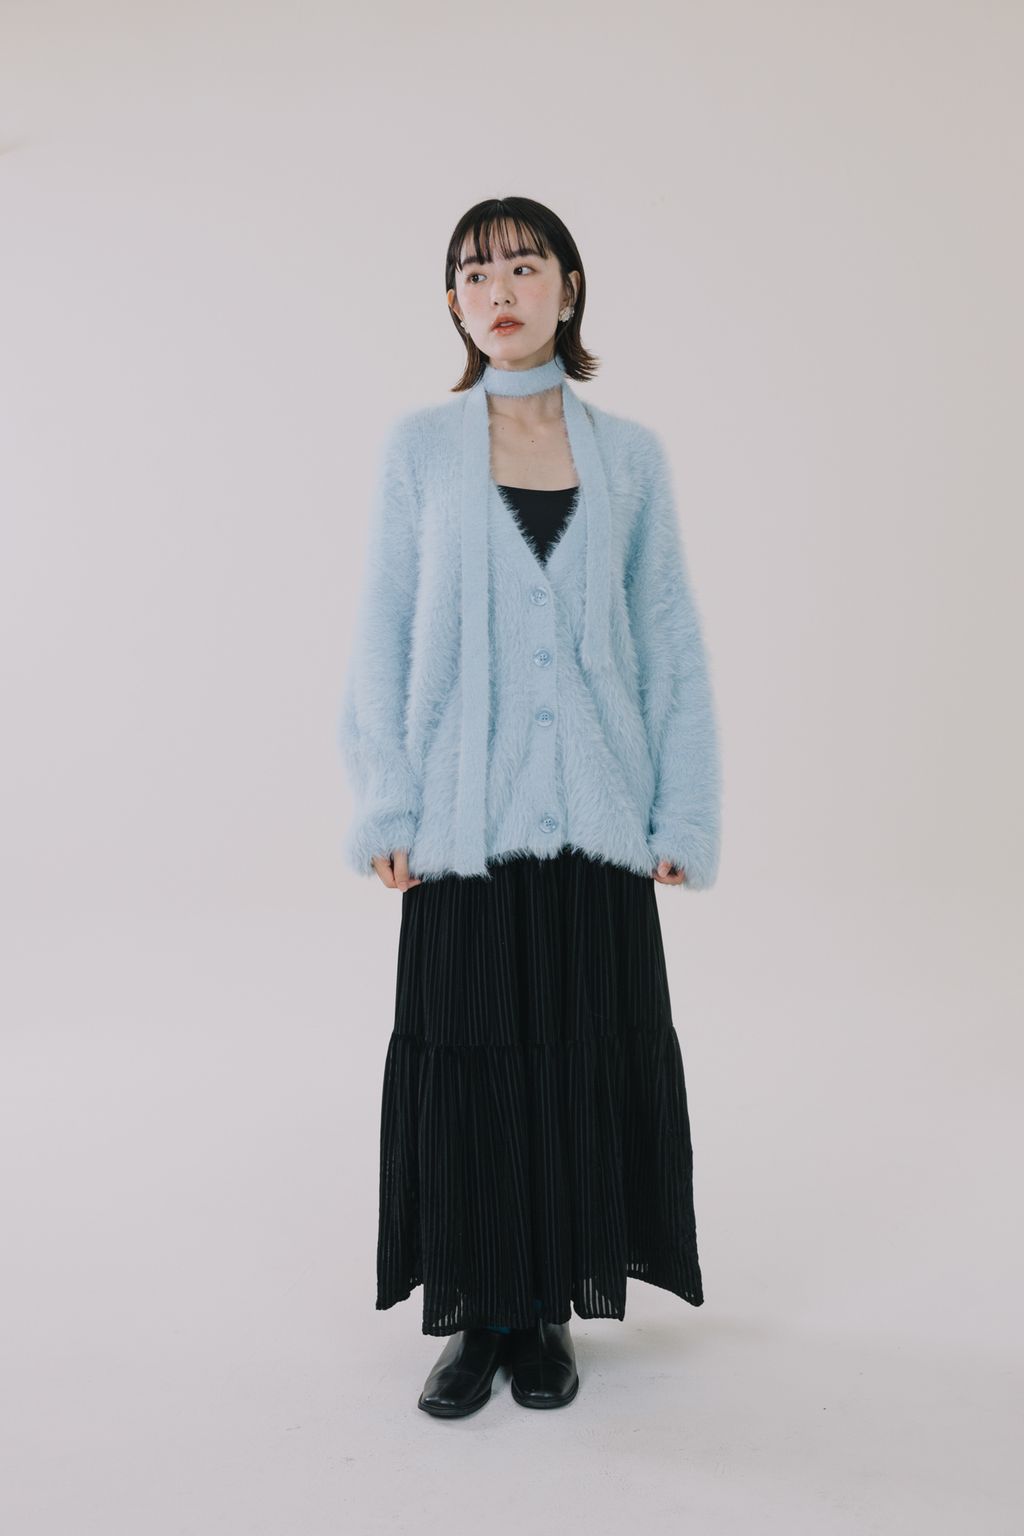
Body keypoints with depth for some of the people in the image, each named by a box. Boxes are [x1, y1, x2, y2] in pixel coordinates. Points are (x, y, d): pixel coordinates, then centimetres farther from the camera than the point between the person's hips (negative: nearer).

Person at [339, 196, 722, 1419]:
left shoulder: (630, 456, 6)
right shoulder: (420, 447, 4)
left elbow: (671, 644, 6)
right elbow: (384, 634, 2)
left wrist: (683, 816, -1)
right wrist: (385, 810, -5)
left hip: (594, 813, 1)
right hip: (463, 815, -1)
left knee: (583, 1059, 6)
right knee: (464, 1059, 4)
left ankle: (549, 1310, 23)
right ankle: (477, 1314, 20)